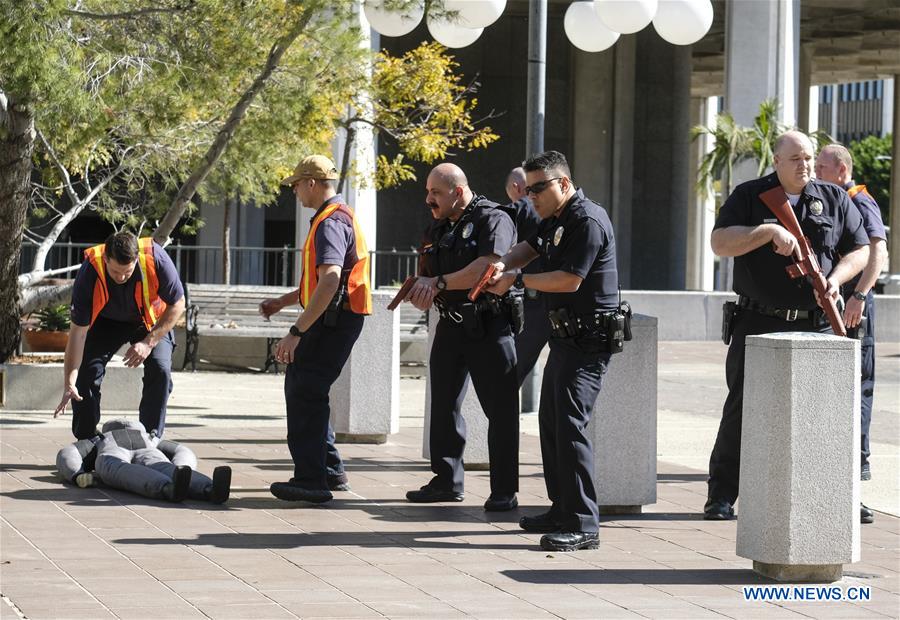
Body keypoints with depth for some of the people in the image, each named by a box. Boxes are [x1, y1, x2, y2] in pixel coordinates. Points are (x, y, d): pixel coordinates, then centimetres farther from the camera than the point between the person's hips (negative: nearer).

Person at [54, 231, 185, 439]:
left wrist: (149, 342, -29)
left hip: (151, 319, 0)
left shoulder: (156, 259, -36)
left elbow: (177, 305, -20)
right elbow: (78, 331, -30)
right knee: (86, 370, -14)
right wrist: (69, 383, -35)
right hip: (105, 321, 0)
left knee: (160, 370, -21)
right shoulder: (89, 273, -34)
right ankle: (86, 441, 0)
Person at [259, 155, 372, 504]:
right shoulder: (340, 217, 19)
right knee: (301, 388, 19)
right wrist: (283, 302, 30)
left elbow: (329, 281, -30)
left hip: (333, 319, -11)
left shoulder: (331, 223, -17)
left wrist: (297, 332, -32)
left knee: (305, 393, -13)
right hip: (336, 319, 11)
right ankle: (330, 471, 24)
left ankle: (311, 480, -17)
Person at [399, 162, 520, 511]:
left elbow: (488, 267, -24)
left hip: (490, 327, -8)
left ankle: (504, 491, -3)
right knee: (444, 406, 10)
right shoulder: (438, 228, 16)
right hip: (451, 326, 8)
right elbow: (424, 276, 21)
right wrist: (419, 291, -4)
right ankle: (447, 482, 19)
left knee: (500, 410, -5)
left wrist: (439, 283, -19)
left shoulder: (493, 219, -10)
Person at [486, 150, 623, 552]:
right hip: (567, 335, 11)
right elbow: (529, 247, 19)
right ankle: (561, 510, 25)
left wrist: (517, 280, -14)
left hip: (588, 339, -11)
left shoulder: (588, 221, -17)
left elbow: (570, 279, -22)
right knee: (551, 421, 16)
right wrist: (505, 263, -4)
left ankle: (583, 524, -17)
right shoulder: (556, 220, 14)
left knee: (570, 423, -16)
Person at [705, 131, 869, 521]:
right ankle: (721, 497, 4)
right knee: (742, 410, -1)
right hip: (759, 324, -2)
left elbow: (859, 250, 12)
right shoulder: (749, 197, 4)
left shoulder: (835, 200, 11)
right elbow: (720, 243, -8)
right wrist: (770, 231, -20)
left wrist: (836, 279, -7)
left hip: (817, 326, 2)